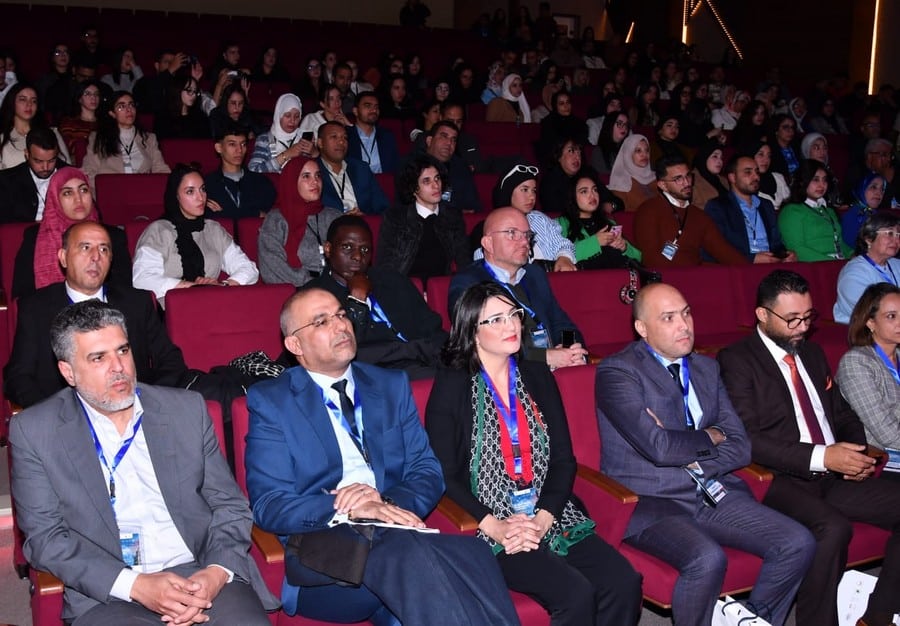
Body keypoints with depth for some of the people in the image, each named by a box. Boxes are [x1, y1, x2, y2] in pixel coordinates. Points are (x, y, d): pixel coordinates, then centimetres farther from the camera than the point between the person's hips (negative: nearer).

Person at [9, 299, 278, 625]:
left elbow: (230, 506, 11)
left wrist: (217, 573, -9)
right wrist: (136, 585, -13)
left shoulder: (187, 408, 10)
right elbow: (44, 537, -1)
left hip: (201, 576, 1)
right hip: (108, 594, -1)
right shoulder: (34, 431, 5)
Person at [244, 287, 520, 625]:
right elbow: (269, 504, -4)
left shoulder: (392, 385, 17)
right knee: (413, 555, -36)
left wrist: (387, 501, -11)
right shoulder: (269, 401, 6)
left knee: (472, 553, -32)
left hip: (397, 533, 3)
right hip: (322, 551, -3)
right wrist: (347, 508, -19)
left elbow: (427, 473, 12)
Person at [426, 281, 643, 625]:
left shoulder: (538, 376, 13)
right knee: (576, 594, -26)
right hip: (491, 529, -5)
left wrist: (544, 517, -8)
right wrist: (494, 527, -15)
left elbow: (564, 459, 8)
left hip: (552, 517, 5)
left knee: (625, 583, -19)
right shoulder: (451, 386, 0)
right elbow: (445, 475, -5)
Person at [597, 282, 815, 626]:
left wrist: (686, 452, -11)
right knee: (707, 559, -32)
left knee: (798, 543, -10)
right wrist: (708, 437, 0)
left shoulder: (707, 368, 14)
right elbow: (659, 447, -18)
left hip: (713, 494, 7)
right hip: (651, 503, -6)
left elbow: (740, 446, 7)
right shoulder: (616, 371, -8)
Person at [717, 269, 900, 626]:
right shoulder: (736, 361, -5)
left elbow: (843, 415, 24)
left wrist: (856, 451, 0)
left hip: (834, 476, 8)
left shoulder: (813, 353, 19)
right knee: (834, 528, -34)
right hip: (782, 482, -7)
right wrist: (821, 457, -21)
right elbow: (747, 440, -15)